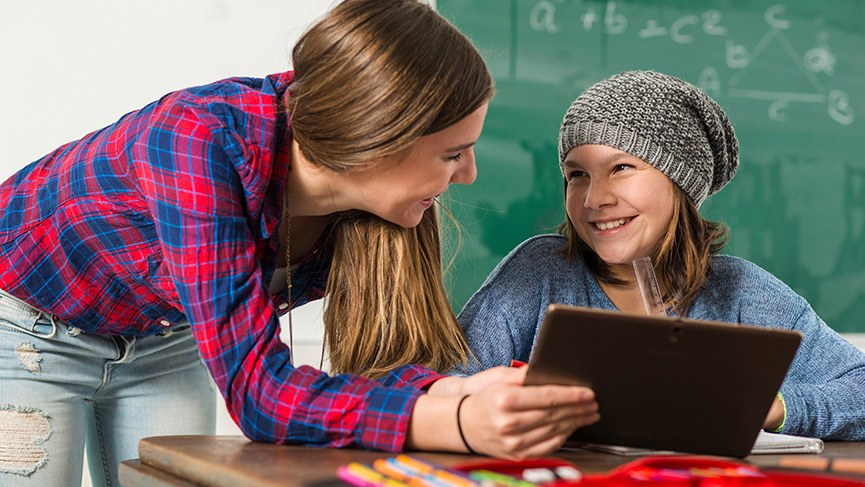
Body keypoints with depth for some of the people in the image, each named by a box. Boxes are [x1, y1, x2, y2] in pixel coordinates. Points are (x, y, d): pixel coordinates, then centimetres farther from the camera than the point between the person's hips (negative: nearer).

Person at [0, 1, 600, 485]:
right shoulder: (199, 140, -39)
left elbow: (381, 357, -16)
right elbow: (256, 386, -44)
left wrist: (471, 391, -40)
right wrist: (463, 425, -57)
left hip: (162, 338, 5)